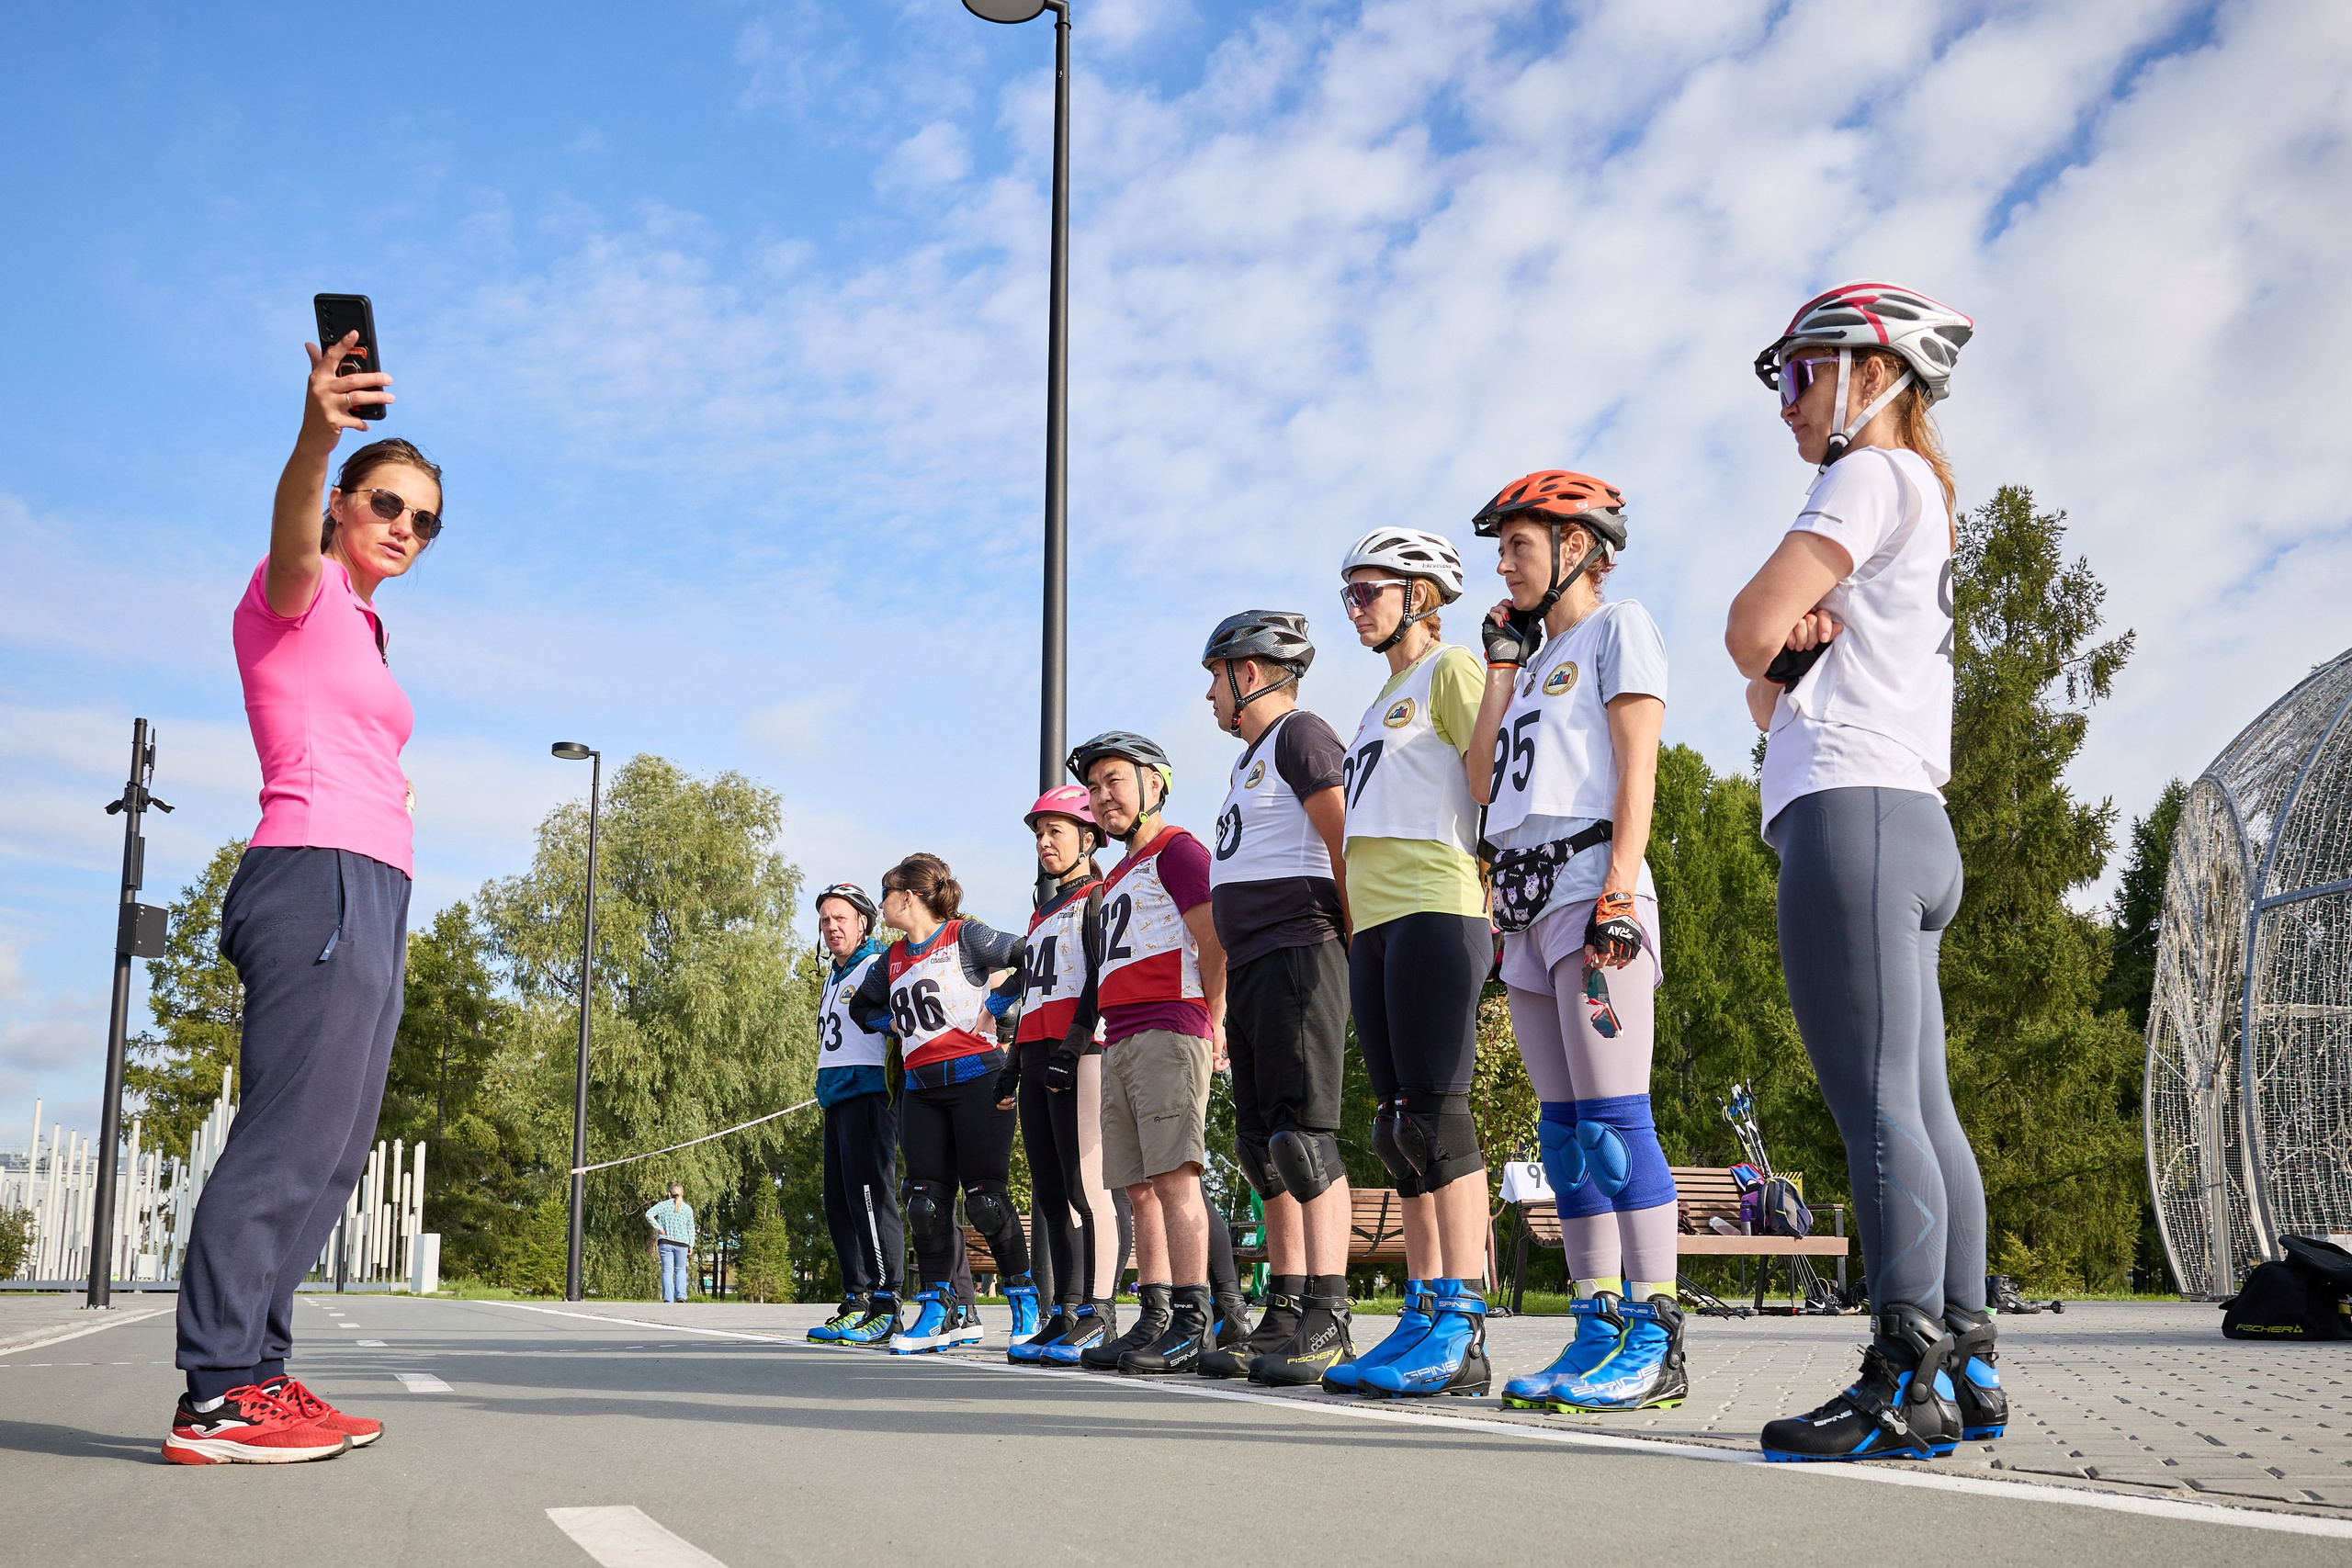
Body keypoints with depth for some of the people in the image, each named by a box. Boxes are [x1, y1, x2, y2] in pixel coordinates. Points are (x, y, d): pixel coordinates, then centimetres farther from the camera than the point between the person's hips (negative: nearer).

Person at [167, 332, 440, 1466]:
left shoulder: (361, 630, 26)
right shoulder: (298, 591, 0)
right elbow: (294, 528, -25)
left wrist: (390, 792, 19)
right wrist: (316, 439, -45)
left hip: (368, 896, 10)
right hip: (317, 878, -10)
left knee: (325, 1149, 7)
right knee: (289, 1139, -16)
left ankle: (254, 1375, 10)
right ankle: (216, 1396, -17)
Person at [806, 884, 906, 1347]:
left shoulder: (879, 966, -4)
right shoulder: (834, 977, 23)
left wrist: (893, 1083, -19)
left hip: (868, 1091, -9)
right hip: (836, 1099, 9)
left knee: (869, 1195, -14)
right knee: (840, 1202, 8)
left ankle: (884, 1307, -15)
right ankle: (855, 1302, 13)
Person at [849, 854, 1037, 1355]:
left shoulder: (964, 935, -3)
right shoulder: (893, 958, 17)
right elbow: (861, 1006, 32)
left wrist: (996, 1007, -9)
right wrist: (897, 1026, 14)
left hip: (976, 1075, -7)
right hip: (921, 1088, 7)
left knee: (984, 1197, -8)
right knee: (925, 1199, 0)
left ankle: (1024, 1297, 7)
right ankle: (941, 1308, 5)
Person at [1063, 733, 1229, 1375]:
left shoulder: (1176, 849, -1)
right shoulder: (1117, 877, 27)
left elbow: (1214, 941, -8)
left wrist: (1213, 1021, -5)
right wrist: (1111, 1032, 19)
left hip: (1169, 1030, -9)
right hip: (1119, 1043, 9)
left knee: (1173, 1177, -14)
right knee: (1140, 1188, 6)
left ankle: (1191, 1323, -16)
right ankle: (1154, 1322, 8)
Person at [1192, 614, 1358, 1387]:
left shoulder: (1301, 735, -4)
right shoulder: (1252, 758, 25)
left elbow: (1347, 845, -13)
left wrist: (1355, 946, -16)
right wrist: (1218, 1005, 21)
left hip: (1296, 954, -10)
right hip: (1252, 968, 10)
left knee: (1303, 1133, -14)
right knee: (1263, 1146, 8)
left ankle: (1327, 1322, -14)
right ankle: (1284, 1316, 11)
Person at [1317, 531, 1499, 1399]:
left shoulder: (1452, 670, 2)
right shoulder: (1384, 700, 28)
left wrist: (1502, 899, -15)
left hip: (1435, 909, -9)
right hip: (1374, 921, 9)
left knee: (1436, 1112, -15)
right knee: (1400, 1125, 5)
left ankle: (1462, 1328, -16)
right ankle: (1423, 1316, 7)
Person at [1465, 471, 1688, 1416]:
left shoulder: (1619, 629, 3)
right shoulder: (1537, 657, 26)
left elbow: (1636, 770, -8)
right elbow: (1483, 779, 15)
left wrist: (1618, 892, -18)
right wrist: (1502, 665, 17)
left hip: (1588, 877, -8)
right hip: (1527, 897, 8)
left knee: (1612, 1120, -13)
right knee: (1564, 1131, 5)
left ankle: (1653, 1339, -12)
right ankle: (1599, 1329, 8)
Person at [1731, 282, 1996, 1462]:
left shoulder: (1874, 475, -2)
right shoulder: (1922, 507, 28)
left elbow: (1749, 630, -11)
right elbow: (1771, 681, 22)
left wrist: (1777, 643, 10)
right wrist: (1791, 656, 1)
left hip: (1851, 812, -10)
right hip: (1910, 826, 10)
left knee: (1876, 1102, -14)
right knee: (1919, 1106, 7)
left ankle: (1909, 1379, -16)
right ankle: (1965, 1365, 10)